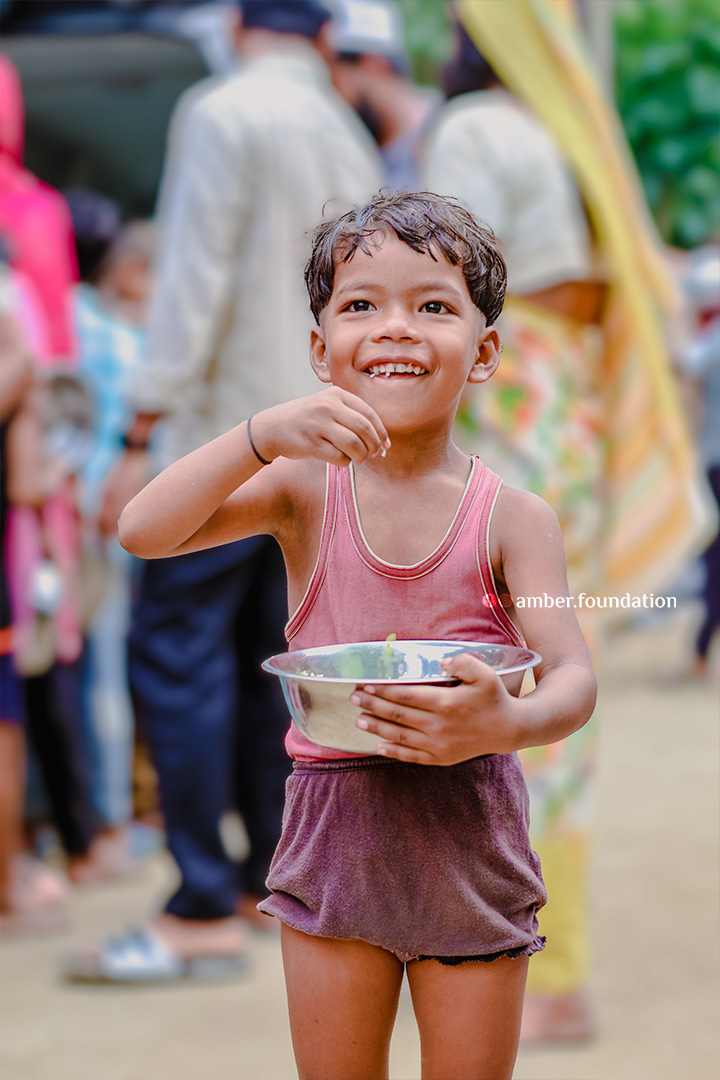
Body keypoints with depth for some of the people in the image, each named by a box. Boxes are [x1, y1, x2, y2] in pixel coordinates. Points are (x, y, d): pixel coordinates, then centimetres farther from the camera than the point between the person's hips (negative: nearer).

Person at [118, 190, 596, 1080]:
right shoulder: (305, 489, -2)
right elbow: (142, 532, -13)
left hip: (469, 837, -1)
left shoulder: (512, 519, -6)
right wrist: (264, 435, -26)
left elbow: (574, 678, -13)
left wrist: (507, 724, -36)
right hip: (332, 831, 1)